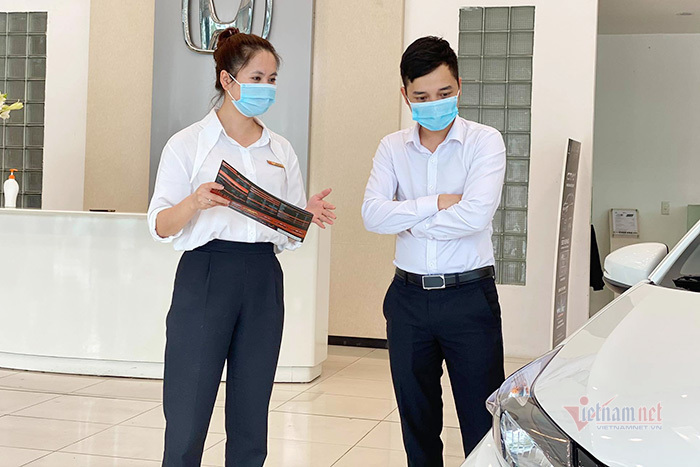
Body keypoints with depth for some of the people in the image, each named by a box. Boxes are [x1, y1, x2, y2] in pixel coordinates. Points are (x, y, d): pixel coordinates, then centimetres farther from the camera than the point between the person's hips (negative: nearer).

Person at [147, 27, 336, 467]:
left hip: (263, 280, 4)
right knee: (186, 422, -5)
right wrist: (194, 203, -23)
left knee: (251, 426, 8)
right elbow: (161, 227, -4)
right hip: (205, 277, -4)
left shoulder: (281, 150, 14)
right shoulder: (188, 144, 1)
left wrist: (309, 214, -4)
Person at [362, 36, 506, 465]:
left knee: (481, 422, 2)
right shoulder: (393, 148, 6)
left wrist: (408, 219, -9)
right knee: (417, 422, 16)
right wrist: (437, 204, -14)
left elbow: (475, 215, -20)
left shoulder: (484, 141, -5)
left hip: (469, 296, -4)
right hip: (408, 297, 4)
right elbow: (373, 215, -8)